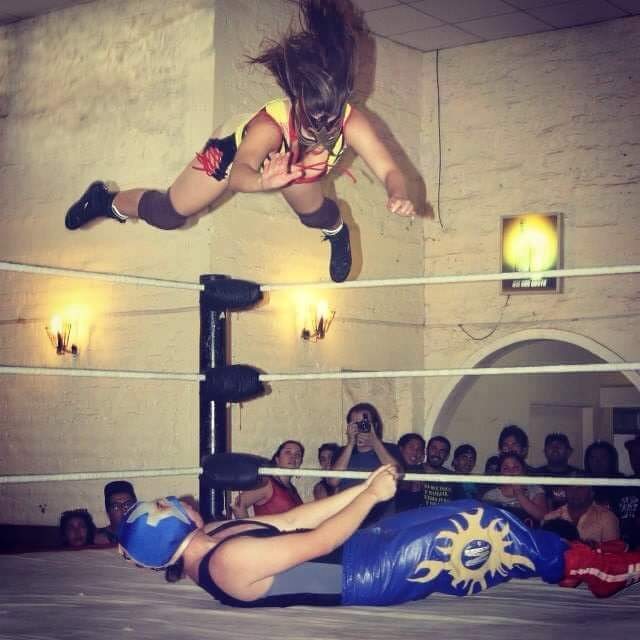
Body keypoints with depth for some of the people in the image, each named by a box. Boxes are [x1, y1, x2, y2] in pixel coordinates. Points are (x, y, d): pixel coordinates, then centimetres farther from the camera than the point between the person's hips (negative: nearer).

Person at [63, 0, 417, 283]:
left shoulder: (351, 122, -41)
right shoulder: (268, 125, -50)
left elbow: (389, 171, -49)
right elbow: (239, 172, -67)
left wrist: (398, 195, -72)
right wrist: (263, 182, -90)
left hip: (292, 159, 3)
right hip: (238, 149, -3)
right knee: (168, 213, 4)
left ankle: (336, 229, 57)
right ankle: (107, 201, 37)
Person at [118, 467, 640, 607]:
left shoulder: (214, 540, 4)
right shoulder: (232, 560, -25)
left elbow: (295, 519, 8)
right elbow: (319, 542, -23)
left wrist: (363, 486, 7)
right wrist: (372, 496, -13)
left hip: (350, 555, 10)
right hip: (360, 575, -10)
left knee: (461, 517, 9)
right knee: (476, 529, -10)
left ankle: (574, 563, 18)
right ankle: (585, 564, 7)